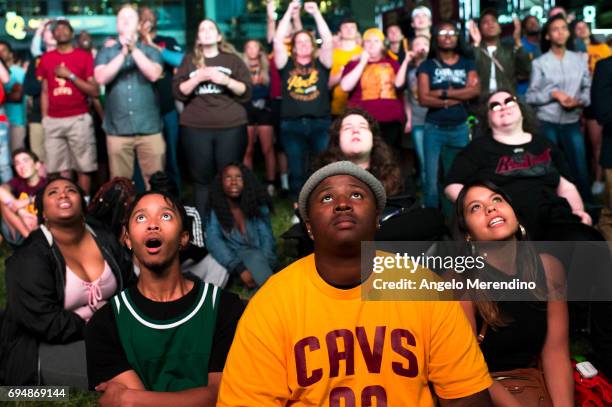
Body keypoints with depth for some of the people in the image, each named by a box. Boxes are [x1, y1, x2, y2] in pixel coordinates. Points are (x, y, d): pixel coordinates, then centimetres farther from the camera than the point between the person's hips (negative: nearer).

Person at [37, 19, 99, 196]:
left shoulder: (85, 56, 3)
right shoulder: (47, 58, 14)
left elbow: (95, 91, -2)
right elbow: (45, 91, 16)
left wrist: (70, 75, -9)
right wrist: (44, 119, 9)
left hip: (79, 119, -3)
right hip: (53, 121, 3)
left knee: (83, 167, -3)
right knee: (60, 169, 1)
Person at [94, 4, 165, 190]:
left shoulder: (150, 51, 9)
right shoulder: (105, 52, 11)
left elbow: (154, 74, -10)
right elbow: (101, 78, -7)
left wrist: (134, 50, -14)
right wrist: (123, 54, -13)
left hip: (149, 128, -1)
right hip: (117, 129, 1)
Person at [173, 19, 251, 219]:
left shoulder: (232, 59, 12)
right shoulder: (189, 61, 14)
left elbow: (246, 91, 5)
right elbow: (179, 92, 5)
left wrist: (226, 80, -12)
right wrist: (198, 78, -10)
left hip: (231, 127, 0)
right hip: (196, 128, 1)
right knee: (202, 179, -1)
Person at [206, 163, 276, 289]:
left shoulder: (258, 206, 4)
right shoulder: (215, 210, 0)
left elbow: (267, 238, -2)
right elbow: (213, 241, -13)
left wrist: (264, 264, -22)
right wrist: (239, 268, -27)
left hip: (260, 258, 0)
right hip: (232, 261, 0)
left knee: (255, 258, -34)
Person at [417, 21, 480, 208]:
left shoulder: (467, 64, 10)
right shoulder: (427, 65, 3)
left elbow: (475, 90, -7)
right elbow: (424, 99, -9)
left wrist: (443, 93, -12)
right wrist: (458, 97, -9)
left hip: (460, 128, 2)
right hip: (434, 128, -2)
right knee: (432, 180, -4)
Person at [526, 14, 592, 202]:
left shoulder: (579, 60, 6)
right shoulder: (539, 63, 0)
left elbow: (588, 88, 7)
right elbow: (530, 96, -1)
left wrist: (580, 101, -13)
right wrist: (553, 94, -14)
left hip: (572, 123, 2)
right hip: (547, 124, -2)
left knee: (580, 170, 3)